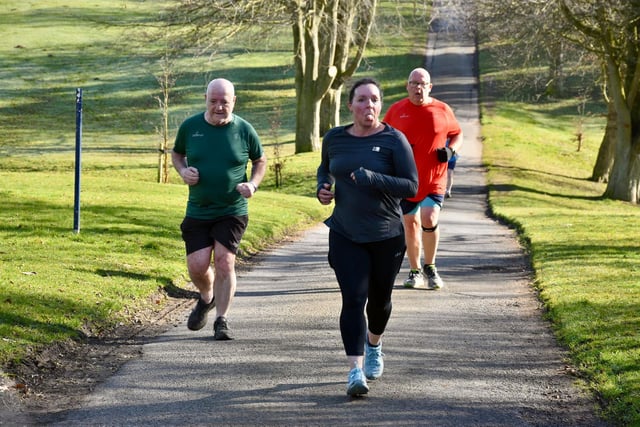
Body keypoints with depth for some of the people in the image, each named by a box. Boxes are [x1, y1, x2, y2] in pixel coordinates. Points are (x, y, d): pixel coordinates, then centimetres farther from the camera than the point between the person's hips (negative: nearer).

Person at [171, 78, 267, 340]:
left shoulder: (244, 130, -3)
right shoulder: (190, 127, -1)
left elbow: (260, 161, 11)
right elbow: (176, 154, 16)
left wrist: (253, 184, -7)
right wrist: (183, 171, -5)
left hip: (232, 211, -2)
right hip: (198, 211, 2)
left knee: (224, 261, -12)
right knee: (197, 265, -5)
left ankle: (221, 321, 2)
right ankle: (207, 298, 30)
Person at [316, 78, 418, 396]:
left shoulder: (393, 140, -8)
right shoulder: (335, 139, 3)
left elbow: (411, 186, -13)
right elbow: (324, 167, 24)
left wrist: (373, 179, -26)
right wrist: (322, 187, 2)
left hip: (387, 236, -1)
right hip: (345, 235, 1)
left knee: (379, 299, 15)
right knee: (353, 299, -13)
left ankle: (374, 344, 47)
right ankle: (356, 370, -18)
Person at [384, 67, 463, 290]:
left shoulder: (443, 110, 1)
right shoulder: (396, 110, 2)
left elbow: (457, 134, 14)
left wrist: (451, 150, -7)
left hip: (435, 179, -2)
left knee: (429, 220, -16)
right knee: (410, 223, 9)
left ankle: (430, 266, 6)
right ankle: (415, 271, 23)